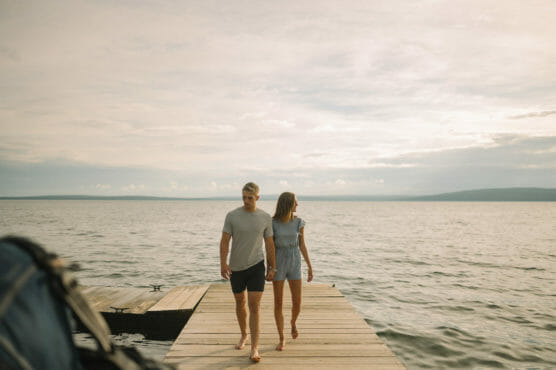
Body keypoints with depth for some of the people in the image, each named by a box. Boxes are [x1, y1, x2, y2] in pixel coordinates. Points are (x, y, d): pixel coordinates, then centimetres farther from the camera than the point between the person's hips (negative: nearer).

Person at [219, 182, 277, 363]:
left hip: (257, 266, -1)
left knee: (254, 306, -10)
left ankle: (254, 349, -6)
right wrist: (223, 264, -24)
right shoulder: (232, 216, -8)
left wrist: (272, 268, 2)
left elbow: (269, 244, 2)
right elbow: (224, 241, -10)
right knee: (240, 302, 17)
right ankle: (244, 335, 41)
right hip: (236, 267, 1)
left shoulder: (265, 217, -4)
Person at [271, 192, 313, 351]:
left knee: (297, 303, 1)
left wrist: (310, 267, 0)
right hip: (278, 264, -2)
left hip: (294, 264, 2)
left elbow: (302, 245, 3)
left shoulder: (299, 222, -2)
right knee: (278, 303, 1)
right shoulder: (272, 223, -8)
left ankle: (293, 322, 36)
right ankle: (282, 339, 17)